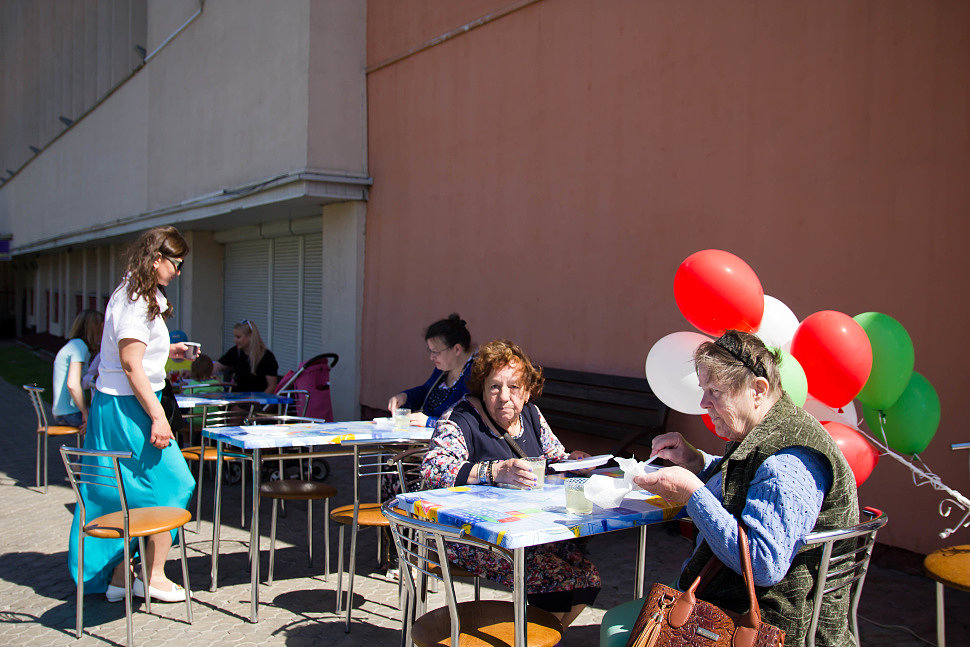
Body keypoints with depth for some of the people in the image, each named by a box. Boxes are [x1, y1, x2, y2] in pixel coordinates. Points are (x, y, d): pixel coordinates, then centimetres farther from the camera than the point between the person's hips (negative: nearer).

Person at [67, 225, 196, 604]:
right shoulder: (137, 300, -16)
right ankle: (153, 576, 8)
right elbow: (131, 364, -21)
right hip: (129, 405, -10)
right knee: (168, 484, -1)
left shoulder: (136, 295, 15)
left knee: (127, 492, 14)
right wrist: (158, 416, -23)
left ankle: (117, 576, 22)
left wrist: (166, 351, 17)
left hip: (110, 403, 10)